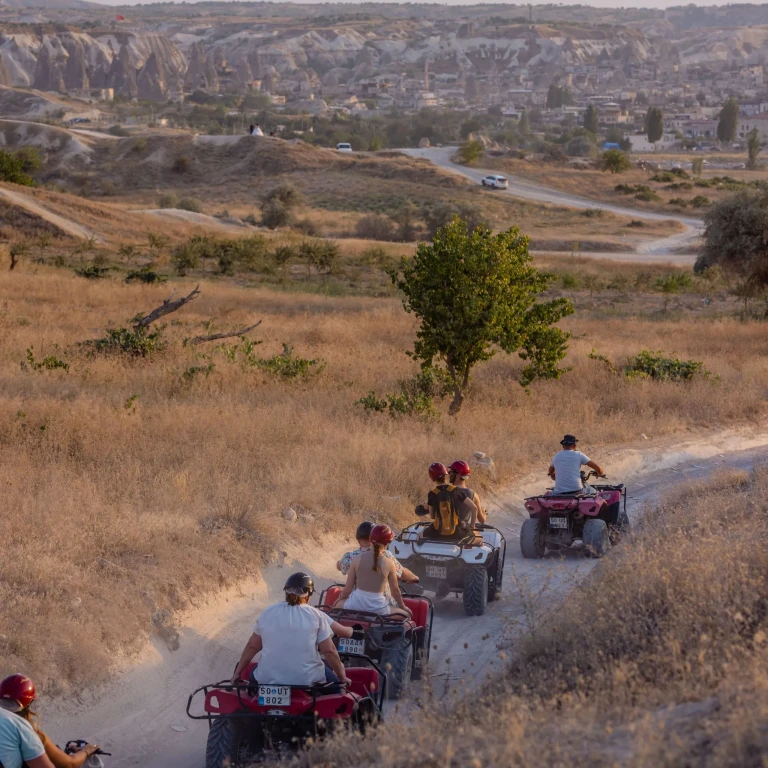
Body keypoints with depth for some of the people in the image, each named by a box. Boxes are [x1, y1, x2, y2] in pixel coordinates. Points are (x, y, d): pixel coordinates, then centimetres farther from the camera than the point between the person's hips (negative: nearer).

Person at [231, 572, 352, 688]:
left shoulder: (267, 613, 3)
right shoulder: (316, 616, -4)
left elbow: (252, 646, 10)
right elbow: (329, 651, -5)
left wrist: (237, 672, 21)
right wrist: (342, 678, 7)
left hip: (268, 681, 2)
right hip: (307, 682, -2)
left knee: (255, 676, 36)